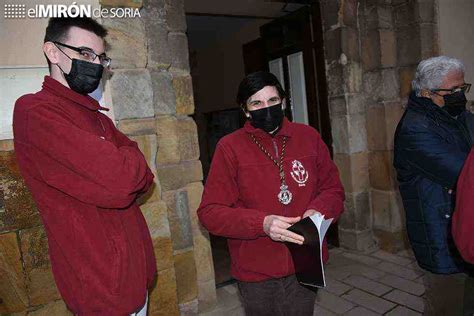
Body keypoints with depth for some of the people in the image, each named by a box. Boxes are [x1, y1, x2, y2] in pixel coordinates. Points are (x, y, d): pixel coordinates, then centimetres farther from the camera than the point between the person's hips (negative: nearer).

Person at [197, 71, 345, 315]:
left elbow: (333, 189, 8)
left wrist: (318, 210, -15)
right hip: (256, 270, -2)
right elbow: (210, 212, -11)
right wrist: (261, 223, -25)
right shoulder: (229, 147, -9)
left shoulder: (309, 137, 1)